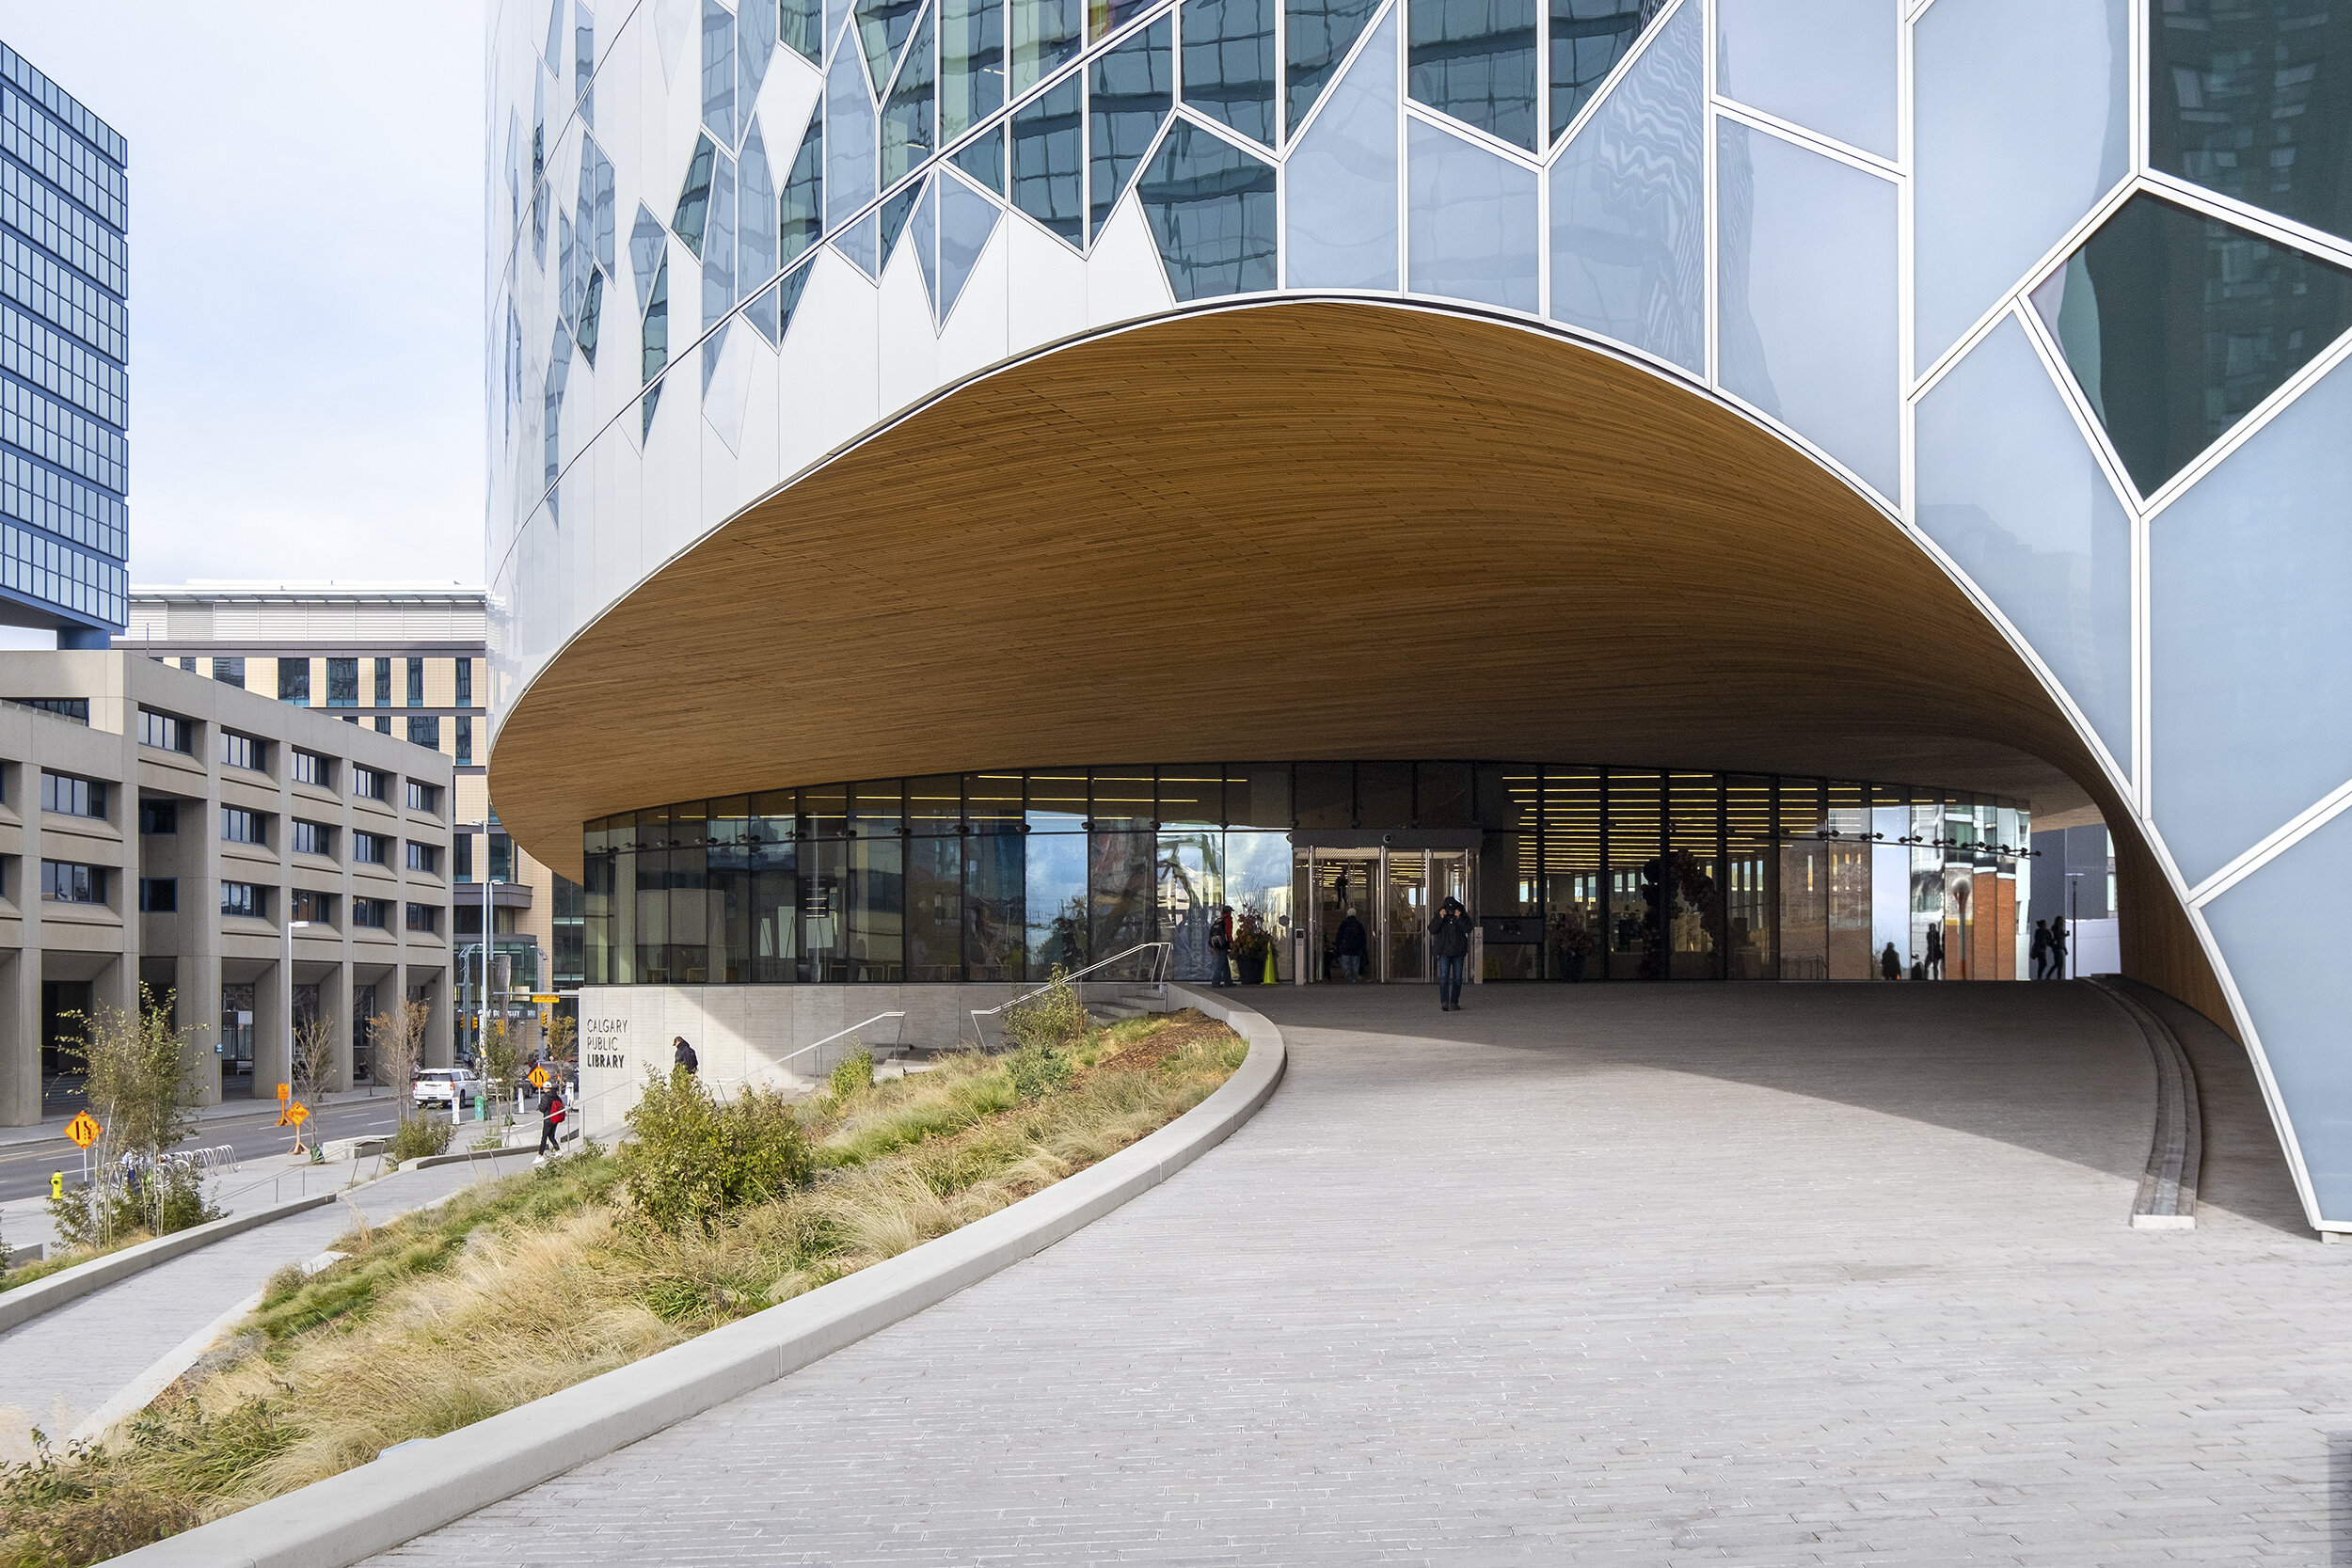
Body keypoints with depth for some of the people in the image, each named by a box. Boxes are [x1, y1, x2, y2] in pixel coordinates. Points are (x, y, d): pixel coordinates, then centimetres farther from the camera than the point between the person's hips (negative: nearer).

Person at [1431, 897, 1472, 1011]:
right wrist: (1440, 918, -18)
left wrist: (1459, 918, -21)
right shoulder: (1439, 917, 1)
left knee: (1457, 978, 4)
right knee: (1444, 976, -13)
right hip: (1444, 951, -1)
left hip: (1458, 952, 1)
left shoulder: (1463, 916, 1)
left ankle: (1454, 1003, 12)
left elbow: (1468, 929, -12)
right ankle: (1444, 1002, -16)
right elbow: (1432, 930, -9)